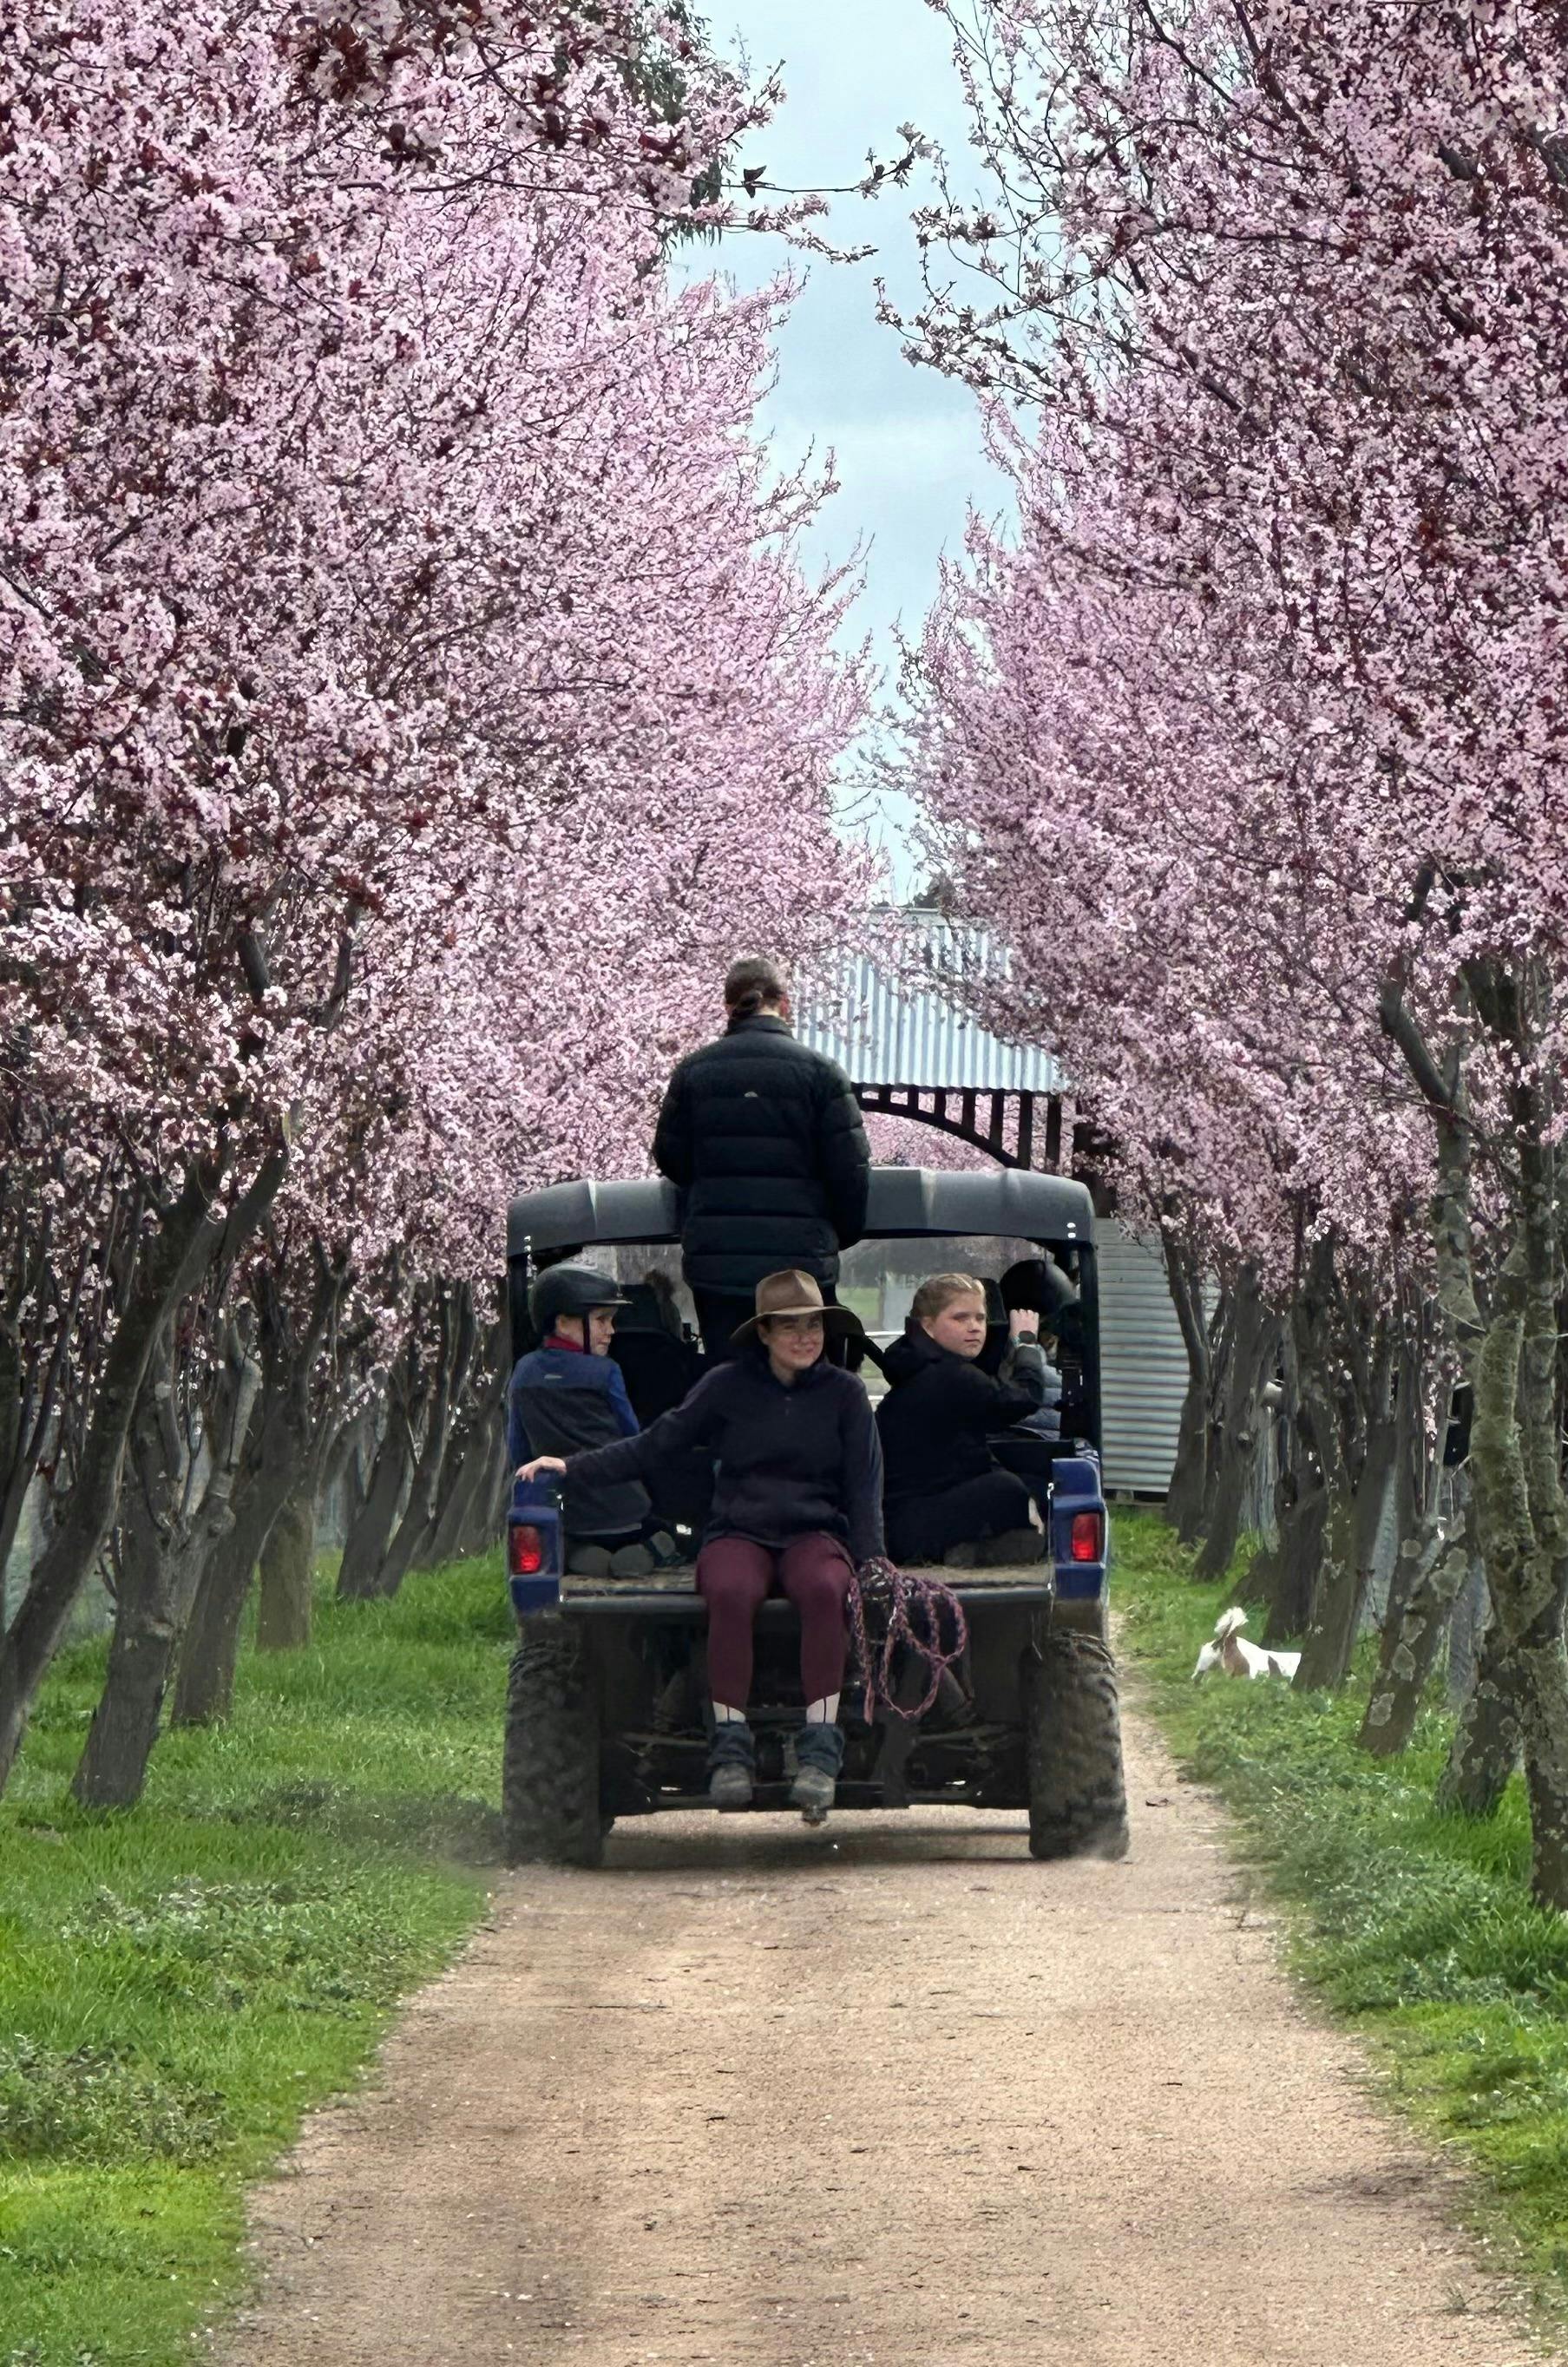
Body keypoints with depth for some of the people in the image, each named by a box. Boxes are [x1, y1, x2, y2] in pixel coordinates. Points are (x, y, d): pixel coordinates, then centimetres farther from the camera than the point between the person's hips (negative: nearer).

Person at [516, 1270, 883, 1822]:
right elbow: (654, 1445, 7)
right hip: (738, 1533, 0)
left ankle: (820, 1750, -37)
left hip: (814, 1533, 0)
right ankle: (730, 1746, -32)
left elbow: (864, 1487, 8)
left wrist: (872, 1566, -5)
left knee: (823, 1589, -37)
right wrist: (573, 1468, -2)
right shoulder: (728, 1386, 6)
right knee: (731, 1592, -37)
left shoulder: (843, 1393, 7)